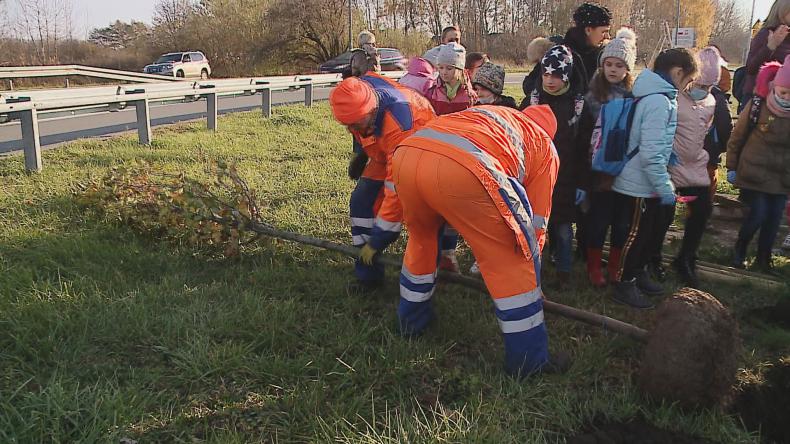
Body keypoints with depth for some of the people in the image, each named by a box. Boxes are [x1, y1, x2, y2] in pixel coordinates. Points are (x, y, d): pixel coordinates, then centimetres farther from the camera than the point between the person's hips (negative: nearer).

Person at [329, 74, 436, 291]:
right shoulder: (360, 88, -25)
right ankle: (368, 273, 3)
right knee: (361, 200, -4)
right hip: (383, 153, 7)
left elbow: (397, 189, -40)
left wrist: (377, 240, -34)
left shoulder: (398, 127, -45)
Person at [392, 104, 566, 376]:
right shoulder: (544, 147, 30)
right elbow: (536, 224, 30)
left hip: (406, 153, 6)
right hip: (462, 170, -6)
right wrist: (531, 278, 44)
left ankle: (411, 320, 48)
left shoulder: (484, 116, 44)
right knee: (512, 263, 12)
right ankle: (528, 360, 21)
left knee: (421, 237, 33)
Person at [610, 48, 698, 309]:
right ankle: (624, 285, 18)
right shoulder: (659, 101, -23)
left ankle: (638, 274, 37)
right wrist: (664, 187, -22)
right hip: (639, 186, -10)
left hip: (643, 183, 10)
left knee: (647, 233, 21)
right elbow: (651, 152, -27)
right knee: (634, 235, 4)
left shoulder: (657, 95, 9)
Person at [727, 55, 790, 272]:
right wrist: (732, 167, 0)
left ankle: (763, 258, 25)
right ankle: (739, 250, 20)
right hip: (755, 172, -3)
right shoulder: (758, 104, -13)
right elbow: (737, 137, -3)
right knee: (758, 215, -5)